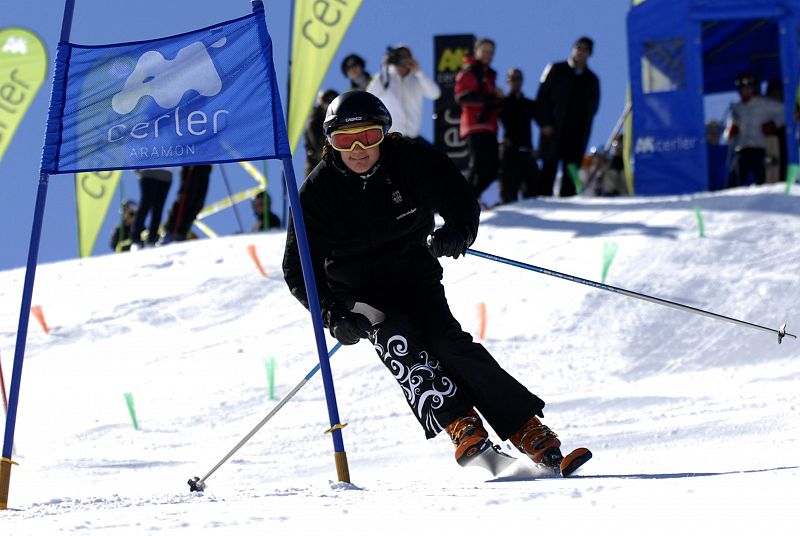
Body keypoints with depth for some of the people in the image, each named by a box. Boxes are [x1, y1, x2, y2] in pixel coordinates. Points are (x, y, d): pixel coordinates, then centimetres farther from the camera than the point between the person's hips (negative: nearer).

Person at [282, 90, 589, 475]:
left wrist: (458, 232, -39)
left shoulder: (412, 162, -11)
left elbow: (460, 202, -13)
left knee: (446, 341, -22)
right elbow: (300, 269, -13)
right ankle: (463, 428, -37)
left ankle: (530, 433, -23)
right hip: (358, 292, 0)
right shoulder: (319, 191, -13)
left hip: (414, 274, 0)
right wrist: (332, 314, -29)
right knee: (397, 341, -28)